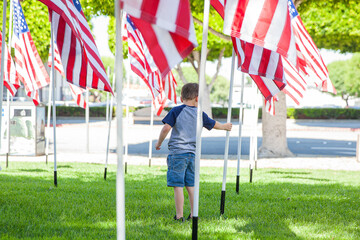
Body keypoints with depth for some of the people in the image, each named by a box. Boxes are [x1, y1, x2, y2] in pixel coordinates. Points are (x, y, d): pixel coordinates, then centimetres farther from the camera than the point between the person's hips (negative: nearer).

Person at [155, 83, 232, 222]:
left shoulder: (176, 111, -4)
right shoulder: (200, 114, 9)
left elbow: (166, 128, -13)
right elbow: (214, 124, 26)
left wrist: (159, 143, 2)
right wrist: (224, 127, 47)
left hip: (177, 152, -4)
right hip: (193, 153, 4)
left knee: (178, 186, -3)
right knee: (191, 185, 14)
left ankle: (179, 216, -4)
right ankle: (194, 214, 17)